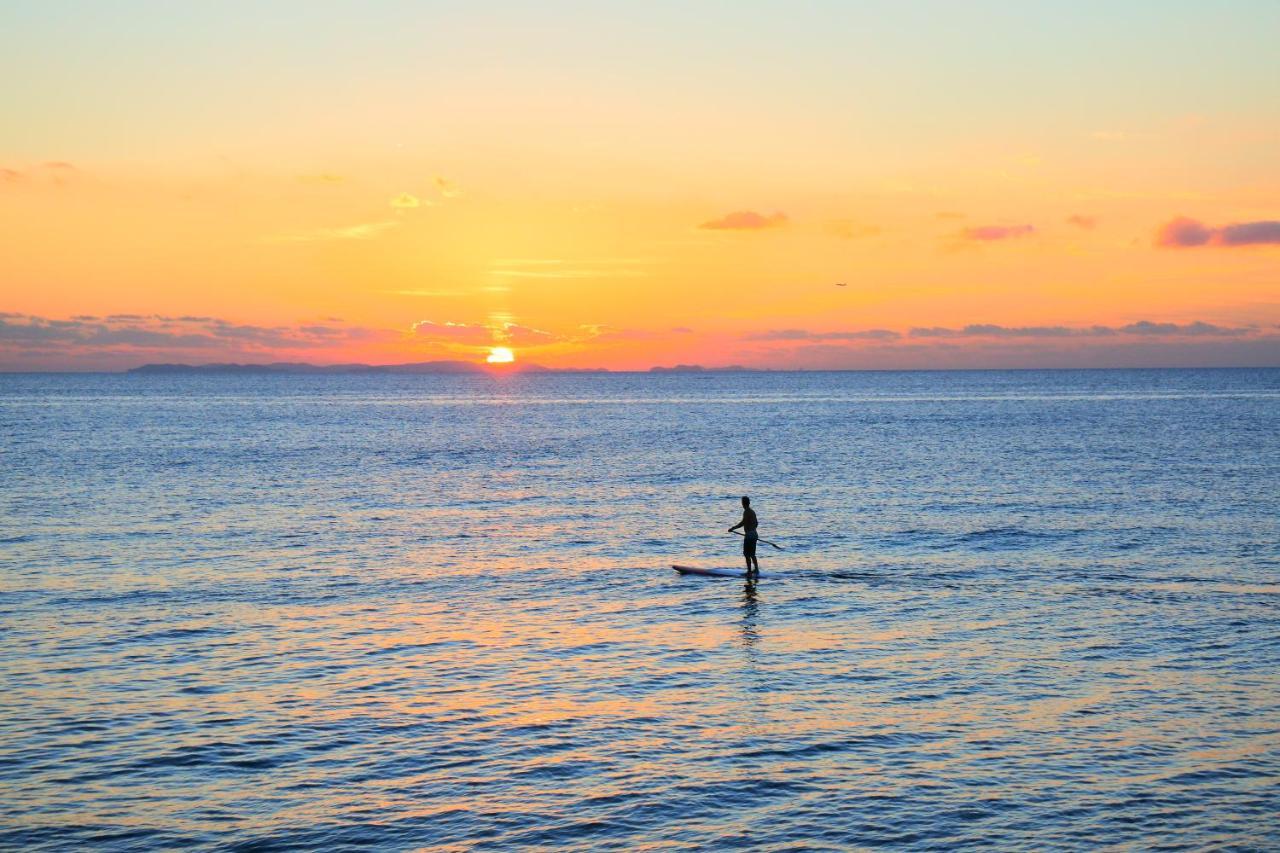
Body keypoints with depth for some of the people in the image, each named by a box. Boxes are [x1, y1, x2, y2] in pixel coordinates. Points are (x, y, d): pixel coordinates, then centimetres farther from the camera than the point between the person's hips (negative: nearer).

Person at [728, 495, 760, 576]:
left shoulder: (746, 512, -15)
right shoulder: (752, 511, 12)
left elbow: (742, 523, -22)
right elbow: (756, 523, 21)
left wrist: (732, 528, -15)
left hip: (749, 535, -9)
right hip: (754, 534, 9)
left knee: (747, 554, -4)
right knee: (752, 554, 20)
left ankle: (749, 571, -5)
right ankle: (756, 569, 25)